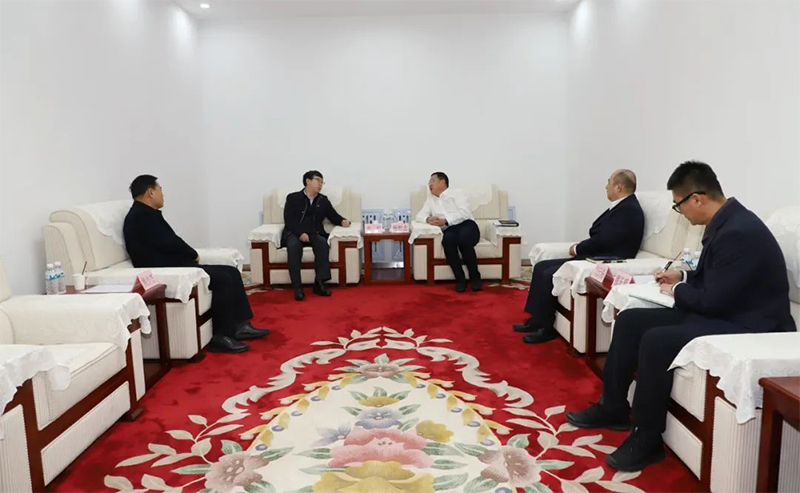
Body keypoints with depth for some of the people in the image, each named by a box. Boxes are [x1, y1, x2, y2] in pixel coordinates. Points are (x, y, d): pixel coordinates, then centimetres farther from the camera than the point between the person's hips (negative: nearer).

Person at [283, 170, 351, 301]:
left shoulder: (323, 200, 21)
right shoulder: (292, 198, 8)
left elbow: (333, 216, 17)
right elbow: (288, 220, -3)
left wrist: (343, 221, -8)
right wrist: (300, 233, -20)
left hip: (315, 234, 3)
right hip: (294, 233, -2)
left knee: (323, 243, -32)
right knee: (293, 245, -36)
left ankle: (319, 283, -31)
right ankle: (297, 287, -35)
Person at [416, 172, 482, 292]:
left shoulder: (456, 194, 10)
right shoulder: (431, 199, 26)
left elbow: (465, 212, -6)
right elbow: (419, 215, 18)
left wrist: (445, 221, -15)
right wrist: (428, 219, -6)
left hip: (467, 225, -2)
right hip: (449, 231, 3)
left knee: (463, 238, -37)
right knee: (447, 239, -34)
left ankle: (475, 277, -22)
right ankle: (460, 279, -25)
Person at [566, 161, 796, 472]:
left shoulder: (739, 233, -25)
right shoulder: (725, 222, 6)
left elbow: (713, 300, -24)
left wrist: (677, 291, -7)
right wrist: (682, 277, 7)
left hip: (745, 324, -10)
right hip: (721, 311, 10)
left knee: (656, 340, -29)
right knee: (630, 320, 2)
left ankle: (647, 439, -12)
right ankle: (613, 407, 12)